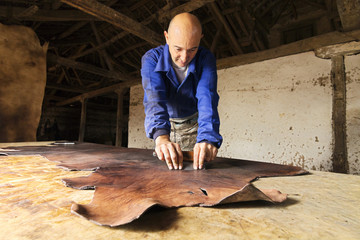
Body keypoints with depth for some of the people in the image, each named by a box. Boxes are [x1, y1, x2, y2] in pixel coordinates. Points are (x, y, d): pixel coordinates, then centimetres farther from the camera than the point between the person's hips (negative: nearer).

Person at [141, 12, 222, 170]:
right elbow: (154, 97, -36)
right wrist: (161, 136, -54)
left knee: (195, 173, 7)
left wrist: (207, 138, -50)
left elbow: (207, 98, -33)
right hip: (165, 125, 1)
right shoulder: (151, 58, -21)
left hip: (194, 126, 0)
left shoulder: (206, 59, -20)